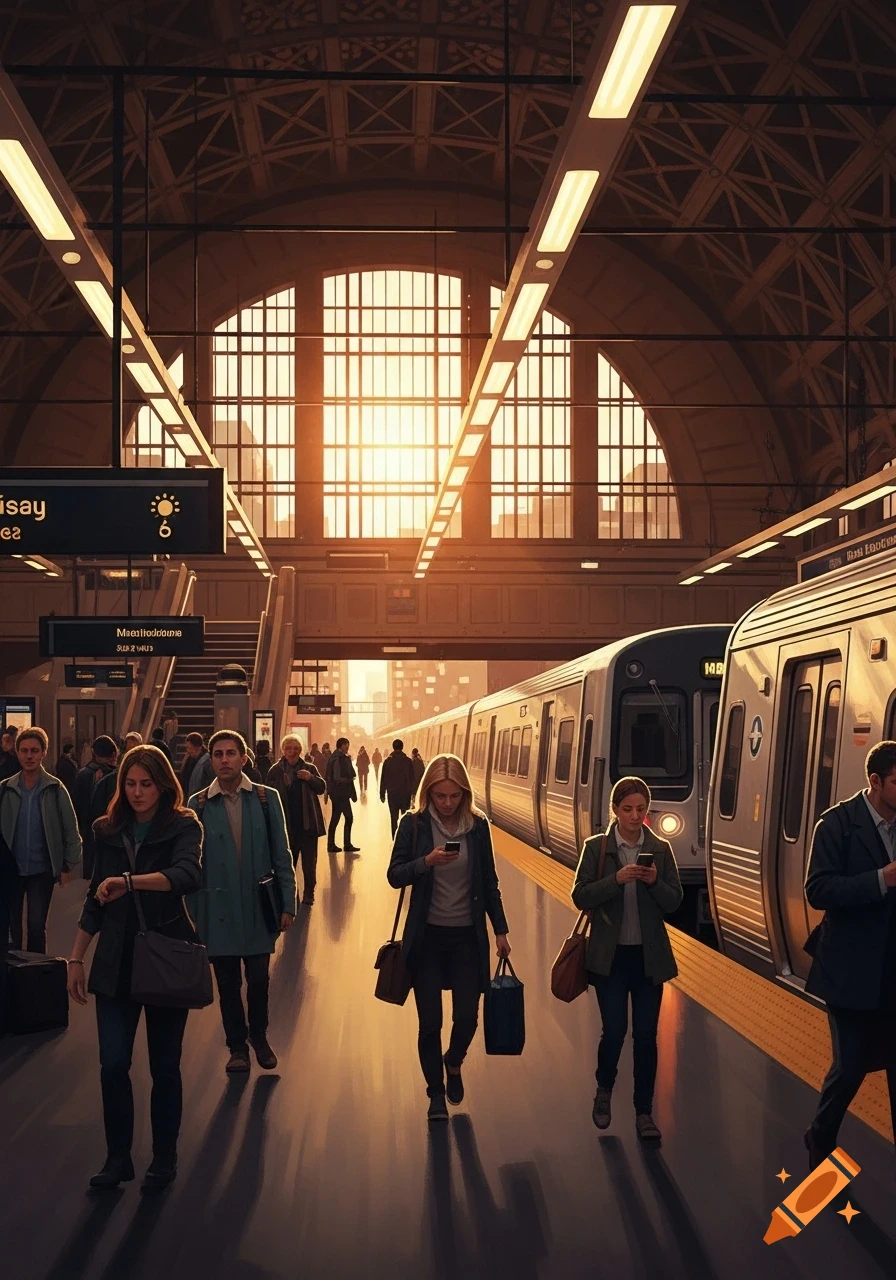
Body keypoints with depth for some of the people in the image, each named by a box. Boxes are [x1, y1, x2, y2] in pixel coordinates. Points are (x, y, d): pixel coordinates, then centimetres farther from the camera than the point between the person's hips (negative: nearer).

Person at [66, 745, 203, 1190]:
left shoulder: (182, 827, -5)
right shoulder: (108, 831, 7)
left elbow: (187, 875, -26)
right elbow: (95, 900, 13)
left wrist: (128, 881, -37)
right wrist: (76, 957, 10)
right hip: (115, 961, 3)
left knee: (164, 1066, 6)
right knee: (112, 1064, -2)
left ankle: (164, 1158, 21)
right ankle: (117, 1157, 13)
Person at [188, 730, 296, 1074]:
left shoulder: (266, 799, 0)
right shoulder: (198, 805, -2)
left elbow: (281, 855, 2)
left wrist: (287, 904, -1)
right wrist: (192, 913, 1)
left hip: (258, 908, 0)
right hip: (218, 910, 0)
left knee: (259, 979, 7)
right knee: (228, 983, 8)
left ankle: (259, 1037, 31)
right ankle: (237, 1045, 25)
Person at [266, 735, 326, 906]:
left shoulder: (309, 768, 3)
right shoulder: (275, 770, 0)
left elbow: (321, 788, 1)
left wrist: (311, 778, -16)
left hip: (308, 822, 0)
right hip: (287, 822, 0)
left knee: (309, 860, 3)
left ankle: (309, 892, 12)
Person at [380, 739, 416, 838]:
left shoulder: (388, 761, -1)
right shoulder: (407, 761, -5)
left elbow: (383, 779, 1)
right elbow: (412, 779, -6)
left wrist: (382, 794, 5)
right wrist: (413, 793, -1)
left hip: (392, 793, 1)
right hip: (405, 793, -1)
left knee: (394, 818, 4)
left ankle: (395, 839, 0)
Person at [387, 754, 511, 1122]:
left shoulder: (478, 825, -1)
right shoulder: (414, 824, -7)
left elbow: (489, 882, 6)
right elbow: (394, 875, -8)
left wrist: (500, 930, 5)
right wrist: (426, 862, -25)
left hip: (468, 936, 1)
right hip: (427, 936, -1)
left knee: (467, 1017, 1)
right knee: (430, 1021, 2)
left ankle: (454, 1063, 34)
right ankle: (436, 1093, 22)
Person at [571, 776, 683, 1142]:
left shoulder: (660, 850, 2)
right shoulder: (596, 848, -2)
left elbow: (674, 902, 1)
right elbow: (580, 897, -8)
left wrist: (655, 882, -18)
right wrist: (617, 879, -21)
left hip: (649, 956, 2)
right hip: (610, 955, -1)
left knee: (646, 1034, 3)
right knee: (614, 1030, -2)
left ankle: (644, 1112, 13)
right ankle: (604, 1091, 27)